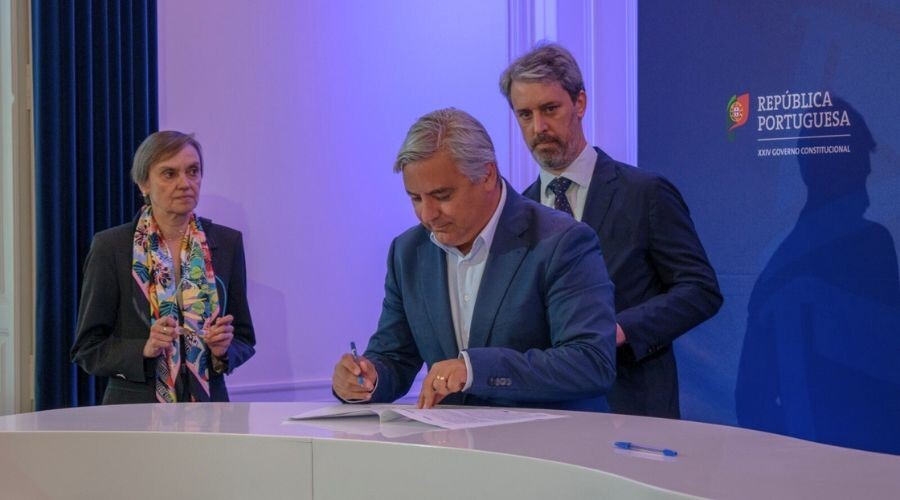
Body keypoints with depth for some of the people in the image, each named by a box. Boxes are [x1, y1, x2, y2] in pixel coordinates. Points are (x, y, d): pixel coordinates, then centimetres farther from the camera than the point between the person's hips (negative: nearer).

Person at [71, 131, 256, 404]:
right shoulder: (110, 247, -4)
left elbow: (244, 339, 8)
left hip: (208, 407, 3)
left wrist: (223, 350, -13)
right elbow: (87, 349, -3)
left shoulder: (227, 243, 3)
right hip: (136, 415, -3)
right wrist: (145, 349, -19)